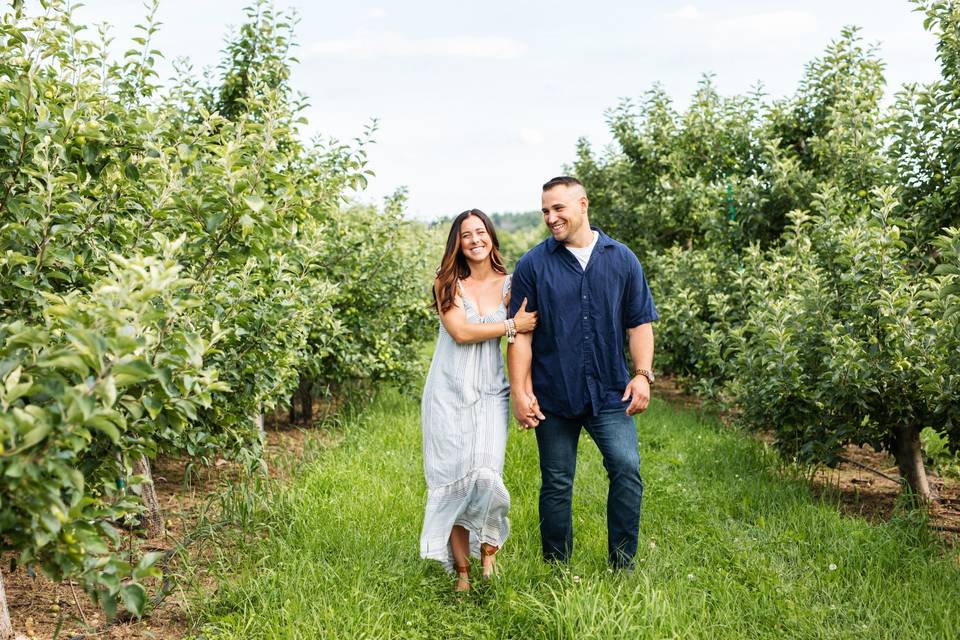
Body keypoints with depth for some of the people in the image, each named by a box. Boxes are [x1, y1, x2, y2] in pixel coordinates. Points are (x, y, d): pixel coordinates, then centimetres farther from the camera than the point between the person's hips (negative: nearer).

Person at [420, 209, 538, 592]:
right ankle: (462, 571, 9)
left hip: (490, 392, 1)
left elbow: (524, 337, 8)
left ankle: (488, 553, 11)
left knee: (485, 474, -14)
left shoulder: (508, 286, 6)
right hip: (450, 392, -1)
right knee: (454, 478, -2)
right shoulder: (447, 283, 1)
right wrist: (511, 326, -10)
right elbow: (461, 332, -11)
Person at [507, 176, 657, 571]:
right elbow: (521, 334, 0)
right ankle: (557, 569, 21)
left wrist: (642, 374, -3)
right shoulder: (533, 265, 2)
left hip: (610, 392, 1)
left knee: (627, 468, -11)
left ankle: (622, 566, 3)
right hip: (553, 395, 0)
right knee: (556, 485, 7)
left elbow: (640, 323, 8)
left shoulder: (622, 260, 6)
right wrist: (519, 390, -6)